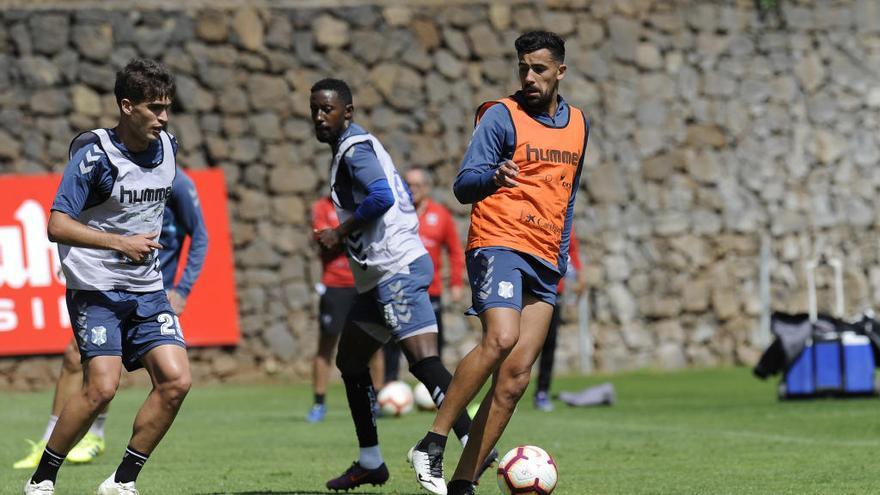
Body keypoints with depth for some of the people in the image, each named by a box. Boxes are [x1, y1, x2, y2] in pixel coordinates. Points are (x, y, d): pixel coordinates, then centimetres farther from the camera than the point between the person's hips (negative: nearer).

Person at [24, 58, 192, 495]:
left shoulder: (166, 146, 6)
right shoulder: (95, 156, -15)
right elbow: (57, 226, -19)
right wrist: (119, 242, -25)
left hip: (146, 289, 6)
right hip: (95, 290, -6)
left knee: (176, 380, -9)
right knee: (102, 387, -18)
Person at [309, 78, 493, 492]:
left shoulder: (354, 147, -9)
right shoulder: (361, 145, 21)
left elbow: (382, 196, -25)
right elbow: (400, 198, 27)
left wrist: (340, 232, -12)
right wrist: (345, 241, 20)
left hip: (397, 269, -11)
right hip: (379, 276, 11)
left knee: (423, 360, -21)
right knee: (350, 361, 18)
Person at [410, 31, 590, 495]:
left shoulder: (578, 125, 16)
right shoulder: (501, 116, -2)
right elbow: (463, 186, -5)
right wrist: (494, 176, -26)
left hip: (545, 264, 6)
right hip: (499, 244, -6)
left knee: (515, 378, -4)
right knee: (500, 339, -30)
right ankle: (432, 444, -21)